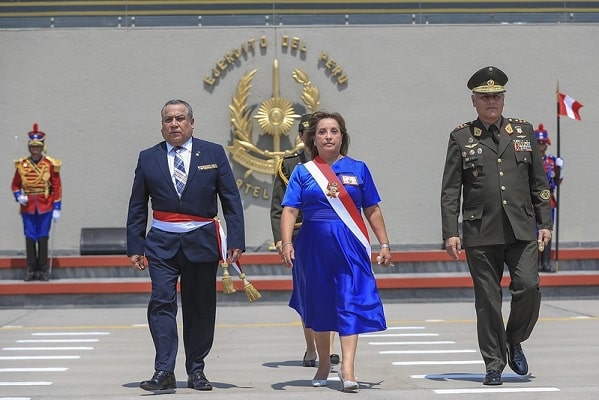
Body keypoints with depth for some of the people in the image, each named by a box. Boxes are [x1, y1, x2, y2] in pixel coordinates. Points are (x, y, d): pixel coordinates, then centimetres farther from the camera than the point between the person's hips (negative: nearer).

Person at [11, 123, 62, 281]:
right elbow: (15, 185, 12)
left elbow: (57, 187, -1)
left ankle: (43, 270, 11)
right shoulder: (21, 165, 1)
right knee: (30, 238, 3)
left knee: (43, 238, 2)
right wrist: (19, 196, -9)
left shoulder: (51, 165, -4)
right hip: (28, 207, 2)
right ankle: (31, 270, 11)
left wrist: (57, 209, -5)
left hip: (45, 207, -1)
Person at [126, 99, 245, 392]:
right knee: (162, 302, -11)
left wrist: (236, 241, -5)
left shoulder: (213, 154, 4)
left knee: (200, 307, 6)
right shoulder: (148, 158, 6)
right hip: (162, 243, 0)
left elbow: (231, 200, 3)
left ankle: (196, 370, 18)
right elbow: (137, 207, 10)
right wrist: (135, 246, 4)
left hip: (202, 241, 0)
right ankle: (164, 371, -12)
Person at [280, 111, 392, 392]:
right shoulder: (303, 172, 5)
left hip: (350, 246, -1)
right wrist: (286, 243, -17)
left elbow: (372, 211, 9)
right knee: (318, 305, 12)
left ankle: (347, 370, -16)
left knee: (351, 304, -11)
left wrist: (384, 244, 5)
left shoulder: (357, 169, 7)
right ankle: (323, 363, 29)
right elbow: (290, 211, -4)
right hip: (314, 247, 1)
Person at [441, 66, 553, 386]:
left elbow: (539, 183, 14)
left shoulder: (523, 131, 11)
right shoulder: (461, 137, 5)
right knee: (487, 299, 2)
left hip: (522, 229, 1)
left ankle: (514, 342, 15)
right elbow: (450, 190, 3)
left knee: (528, 287, -11)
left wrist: (545, 223, 7)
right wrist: (450, 233, -3)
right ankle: (494, 364, 13)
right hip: (481, 233, -1)